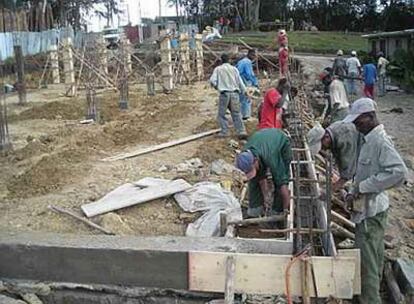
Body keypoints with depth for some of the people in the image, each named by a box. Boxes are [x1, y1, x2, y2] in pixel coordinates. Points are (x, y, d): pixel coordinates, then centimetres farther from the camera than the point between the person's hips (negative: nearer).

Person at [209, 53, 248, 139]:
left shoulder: (218, 69, 4)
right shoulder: (234, 69, 10)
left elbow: (212, 81, -5)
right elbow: (240, 82, 10)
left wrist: (216, 86, 16)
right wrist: (244, 91, 20)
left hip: (224, 94, -2)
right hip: (235, 93, 3)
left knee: (221, 114, 10)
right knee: (236, 114, 6)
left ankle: (224, 131, 6)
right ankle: (242, 131, -4)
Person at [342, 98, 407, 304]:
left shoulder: (380, 141, -20)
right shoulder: (368, 140, 9)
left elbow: (399, 172, -32)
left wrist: (363, 187, -27)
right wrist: (353, 192, 4)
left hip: (371, 211, -10)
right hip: (366, 208, 10)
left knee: (366, 260, -4)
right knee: (374, 256, 22)